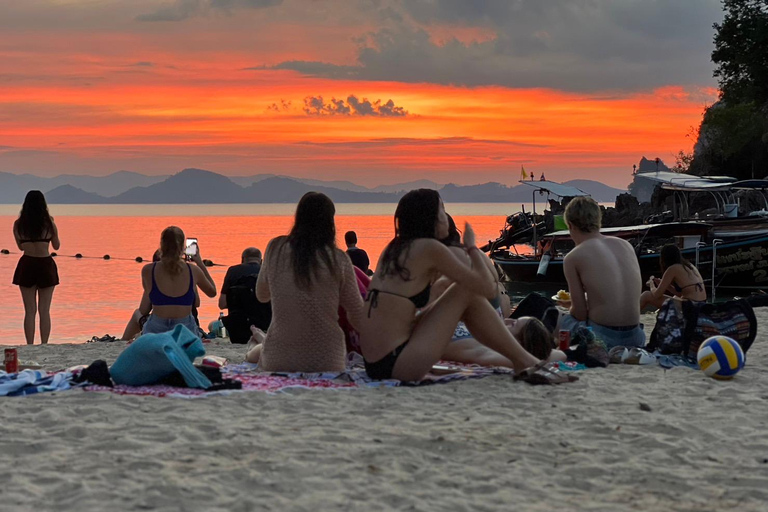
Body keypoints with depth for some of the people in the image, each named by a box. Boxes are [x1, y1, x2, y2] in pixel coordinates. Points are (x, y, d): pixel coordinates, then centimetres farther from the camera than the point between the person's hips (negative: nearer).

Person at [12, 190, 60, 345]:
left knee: (30, 310, 6)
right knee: (44, 310, 6)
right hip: (46, 265, -1)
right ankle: (44, 345, 4)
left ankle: (30, 346, 3)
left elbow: (21, 246, 11)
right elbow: (56, 246, 7)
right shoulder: (48, 223, -6)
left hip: (26, 265, 1)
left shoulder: (18, 224, -2)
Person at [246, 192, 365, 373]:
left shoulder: (275, 249, -3)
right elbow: (357, 318, 1)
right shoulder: (338, 260, -8)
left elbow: (261, 295, 14)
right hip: (327, 362, -4)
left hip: (276, 361, 5)